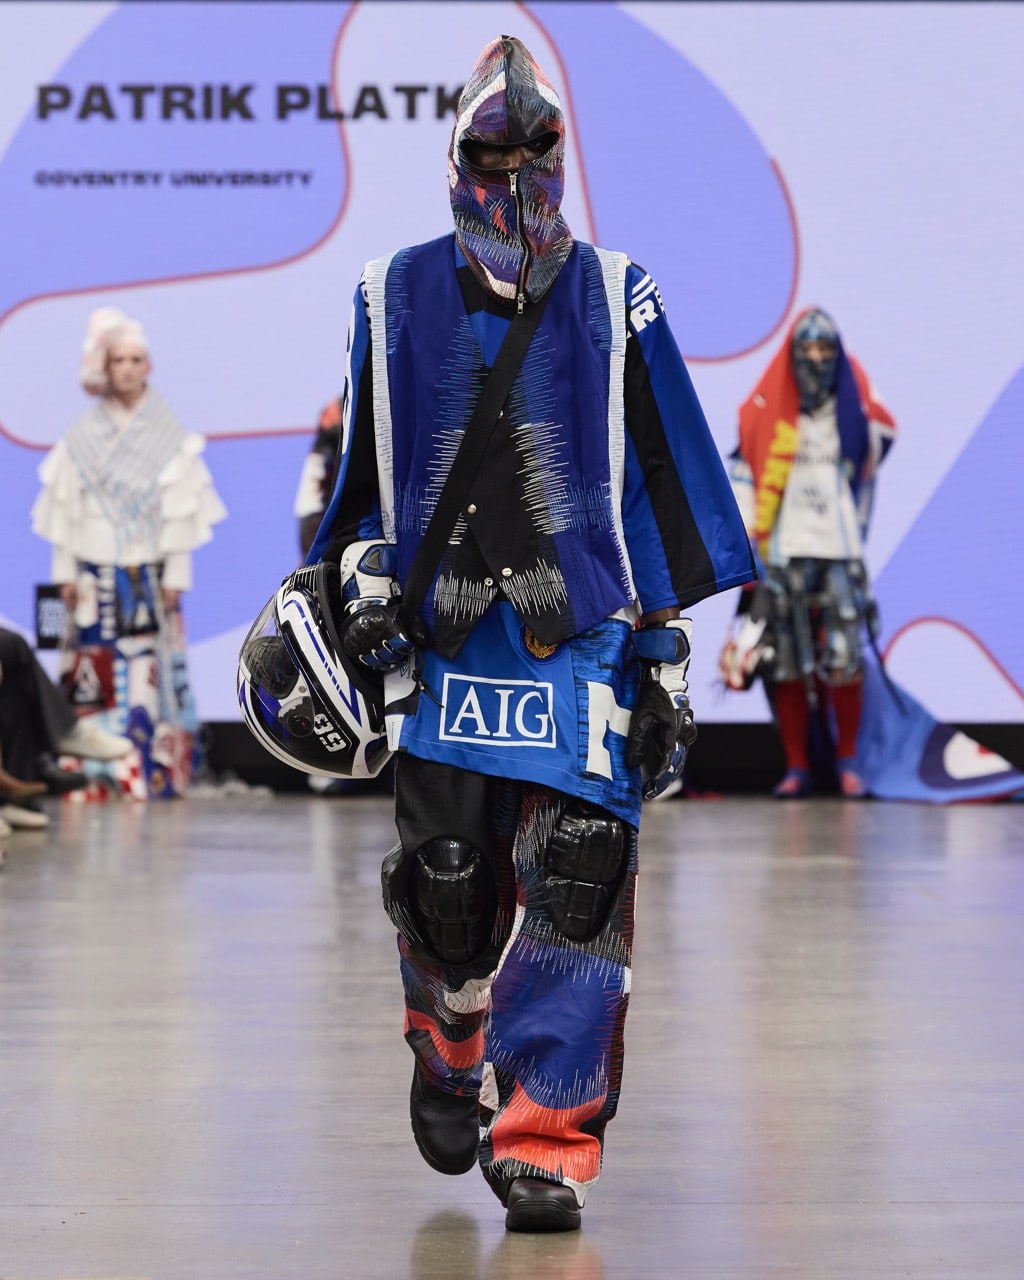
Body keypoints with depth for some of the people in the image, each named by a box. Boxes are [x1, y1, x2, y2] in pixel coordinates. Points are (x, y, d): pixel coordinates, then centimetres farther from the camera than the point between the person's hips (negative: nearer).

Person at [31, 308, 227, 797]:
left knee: (149, 671, -4)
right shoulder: (82, 435, 5)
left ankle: (154, 768, 0)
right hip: (95, 570, 1)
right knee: (95, 668, -3)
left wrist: (176, 575, -3)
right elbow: (65, 506, 5)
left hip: (149, 573, -1)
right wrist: (65, 571, 1)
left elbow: (181, 510, 2)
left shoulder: (169, 436, 2)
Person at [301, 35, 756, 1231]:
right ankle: (450, 1056, 33)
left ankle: (542, 1142, -8)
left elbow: (667, 471, 8)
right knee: (445, 885, 1)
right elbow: (361, 470, 18)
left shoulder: (615, 298, 6)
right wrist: (359, 585, 10)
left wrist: (666, 634, 5)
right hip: (444, 637, 1)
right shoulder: (395, 296, 9)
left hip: (586, 638, -1)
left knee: (576, 884, -11)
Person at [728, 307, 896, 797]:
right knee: (787, 664, -2)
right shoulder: (766, 413, 5)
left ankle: (847, 761, 9)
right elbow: (741, 476, 7)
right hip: (783, 554, 0)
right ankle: (796, 767, 5)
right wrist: (747, 544, 2)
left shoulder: (858, 413, 8)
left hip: (841, 554, 0)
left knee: (846, 662, -6)